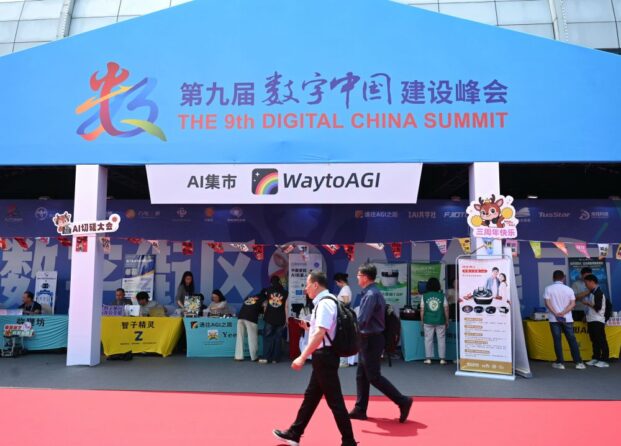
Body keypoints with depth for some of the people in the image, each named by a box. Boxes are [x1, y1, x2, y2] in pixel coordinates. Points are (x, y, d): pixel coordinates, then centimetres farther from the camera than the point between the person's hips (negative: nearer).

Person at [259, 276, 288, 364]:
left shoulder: (268, 290, 7)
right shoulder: (284, 292, 5)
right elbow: (286, 307, 5)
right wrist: (286, 320, 8)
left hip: (270, 317, 0)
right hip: (280, 318, 0)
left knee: (267, 337, 4)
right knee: (278, 338, 5)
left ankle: (265, 357, -2)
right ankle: (275, 358, 5)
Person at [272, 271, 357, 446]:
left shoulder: (324, 303, -18)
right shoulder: (324, 302, 13)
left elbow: (320, 334, -29)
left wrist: (302, 357, -30)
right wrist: (307, 327, 12)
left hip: (324, 356, -11)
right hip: (323, 356, 11)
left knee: (334, 400, -1)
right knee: (310, 397, 19)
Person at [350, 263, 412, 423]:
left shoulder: (370, 295, -20)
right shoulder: (373, 293, 10)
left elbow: (361, 321, -24)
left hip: (371, 340, -10)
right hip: (369, 339, 10)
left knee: (374, 377, -2)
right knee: (361, 375, 14)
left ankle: (403, 401, 4)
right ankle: (360, 409, 21)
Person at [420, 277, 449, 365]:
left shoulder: (424, 296, -3)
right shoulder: (442, 296, -4)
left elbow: (422, 310, -1)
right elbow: (446, 310, -1)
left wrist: (422, 321, 10)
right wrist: (447, 321, 9)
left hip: (428, 321, 0)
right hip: (440, 322, 0)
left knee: (428, 339, 7)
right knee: (441, 339, 8)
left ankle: (428, 358, 9)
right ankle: (442, 359, 9)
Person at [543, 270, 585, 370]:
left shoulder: (548, 289, -3)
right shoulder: (569, 289, 3)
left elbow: (547, 303, -11)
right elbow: (572, 303, -5)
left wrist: (556, 313, -13)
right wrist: (563, 313, -11)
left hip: (554, 319, -2)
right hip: (567, 319, 2)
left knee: (557, 340, 3)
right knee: (572, 340, 8)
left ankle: (560, 363, 5)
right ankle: (578, 362, 9)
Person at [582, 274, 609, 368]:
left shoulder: (598, 293, -13)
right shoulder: (593, 293, 16)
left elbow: (598, 307, -21)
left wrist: (587, 303, -11)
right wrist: (587, 316, 18)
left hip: (598, 321, -9)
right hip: (591, 320, 9)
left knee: (601, 341, -4)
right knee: (594, 341, 12)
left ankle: (604, 360, -1)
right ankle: (596, 358, 17)